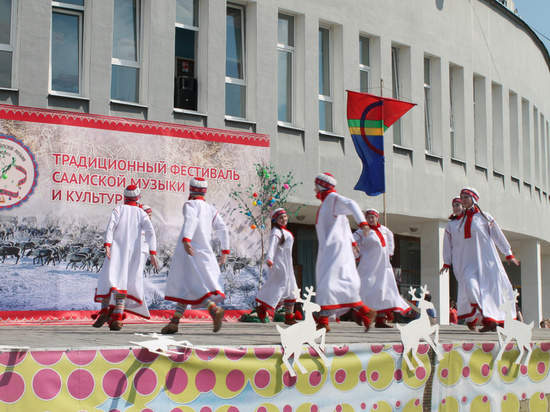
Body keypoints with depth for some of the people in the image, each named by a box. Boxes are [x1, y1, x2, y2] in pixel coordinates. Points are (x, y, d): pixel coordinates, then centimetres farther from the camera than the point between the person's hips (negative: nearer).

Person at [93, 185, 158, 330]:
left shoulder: (118, 210, 8)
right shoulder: (141, 213, 11)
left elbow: (111, 227, -8)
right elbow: (150, 232, -1)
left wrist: (107, 245, -15)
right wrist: (153, 252, -5)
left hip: (116, 251, -1)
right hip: (134, 253, 1)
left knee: (108, 279, 4)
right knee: (131, 283, 2)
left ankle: (104, 311, -9)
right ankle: (117, 317, -7)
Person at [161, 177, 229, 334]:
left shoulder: (190, 204, 0)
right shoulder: (211, 209, 17)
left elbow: (191, 220, -20)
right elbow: (222, 229, 12)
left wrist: (186, 239, -34)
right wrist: (225, 251, 16)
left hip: (189, 252, -7)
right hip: (205, 252, 7)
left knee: (195, 285, -15)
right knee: (184, 286, 14)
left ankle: (214, 309, -37)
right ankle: (175, 321, 14)